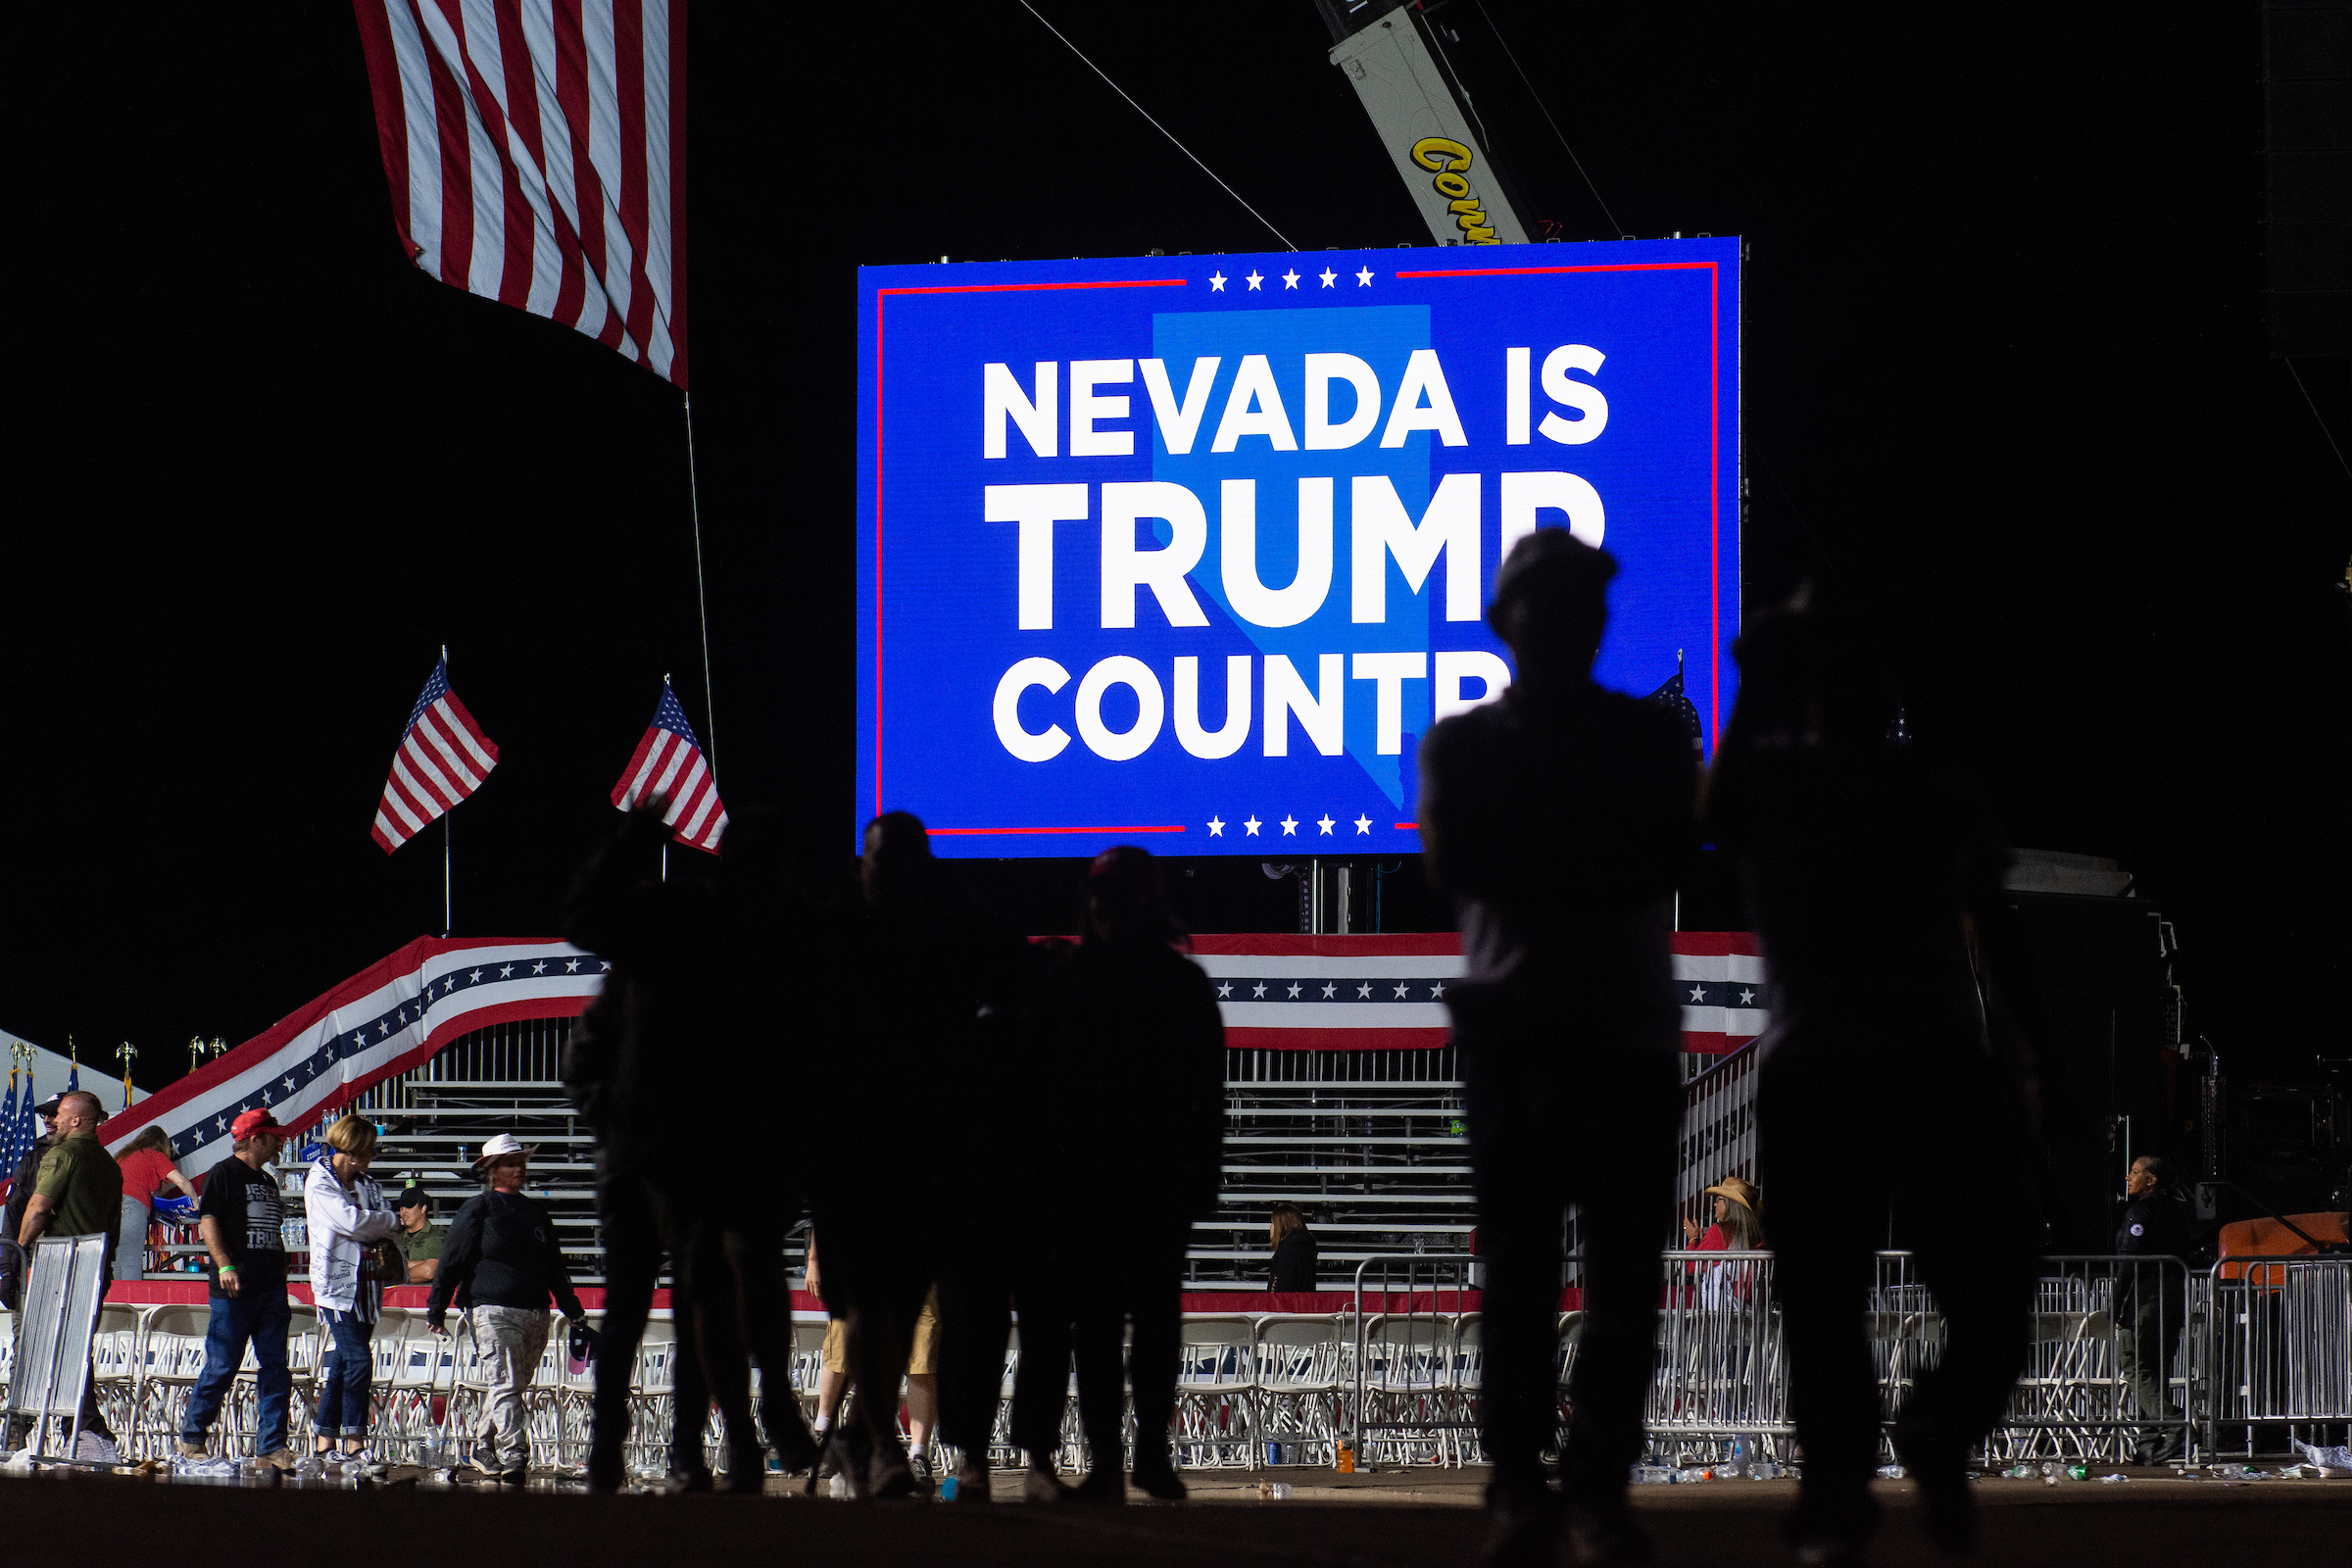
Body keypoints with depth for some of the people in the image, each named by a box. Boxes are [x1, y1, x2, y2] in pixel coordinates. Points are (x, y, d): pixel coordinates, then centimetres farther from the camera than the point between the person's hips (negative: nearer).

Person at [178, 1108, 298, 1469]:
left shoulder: (268, 1181, 21)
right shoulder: (223, 1174, -2)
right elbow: (208, 1221, -10)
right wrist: (225, 1266, -20)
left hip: (271, 1290, 7)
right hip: (234, 1290, -7)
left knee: (274, 1368, 1)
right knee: (222, 1366, -5)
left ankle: (273, 1446, 1)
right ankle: (191, 1437, 8)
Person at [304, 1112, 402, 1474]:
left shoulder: (368, 1186, 18)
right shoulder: (319, 1185, -4)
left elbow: (384, 1235, 13)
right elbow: (350, 1221, -17)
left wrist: (390, 1252, -9)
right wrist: (391, 1223, -3)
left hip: (367, 1286, 7)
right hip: (337, 1283, -7)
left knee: (340, 1363, 8)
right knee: (357, 1359, -14)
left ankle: (325, 1445, 12)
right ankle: (355, 1447, -12)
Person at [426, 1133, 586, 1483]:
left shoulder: (536, 1212, 18)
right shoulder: (476, 1211, 2)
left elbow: (555, 1266, 24)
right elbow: (452, 1261, 1)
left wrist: (572, 1309, 21)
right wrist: (436, 1309, -3)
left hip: (535, 1314, 6)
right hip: (492, 1310, -6)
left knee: (514, 1386, 7)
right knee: (505, 1384, -15)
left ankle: (484, 1445, 23)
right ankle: (514, 1456, -23)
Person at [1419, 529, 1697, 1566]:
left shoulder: (1653, 737, 12)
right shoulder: (1461, 742, 11)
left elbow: (1667, 860, -4)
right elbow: (1453, 865, -6)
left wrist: (1527, 866, -9)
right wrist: (1590, 866, -8)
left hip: (1629, 1027, 1)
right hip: (1512, 1026, -1)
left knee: (1624, 1273, -5)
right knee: (1518, 1268, -4)